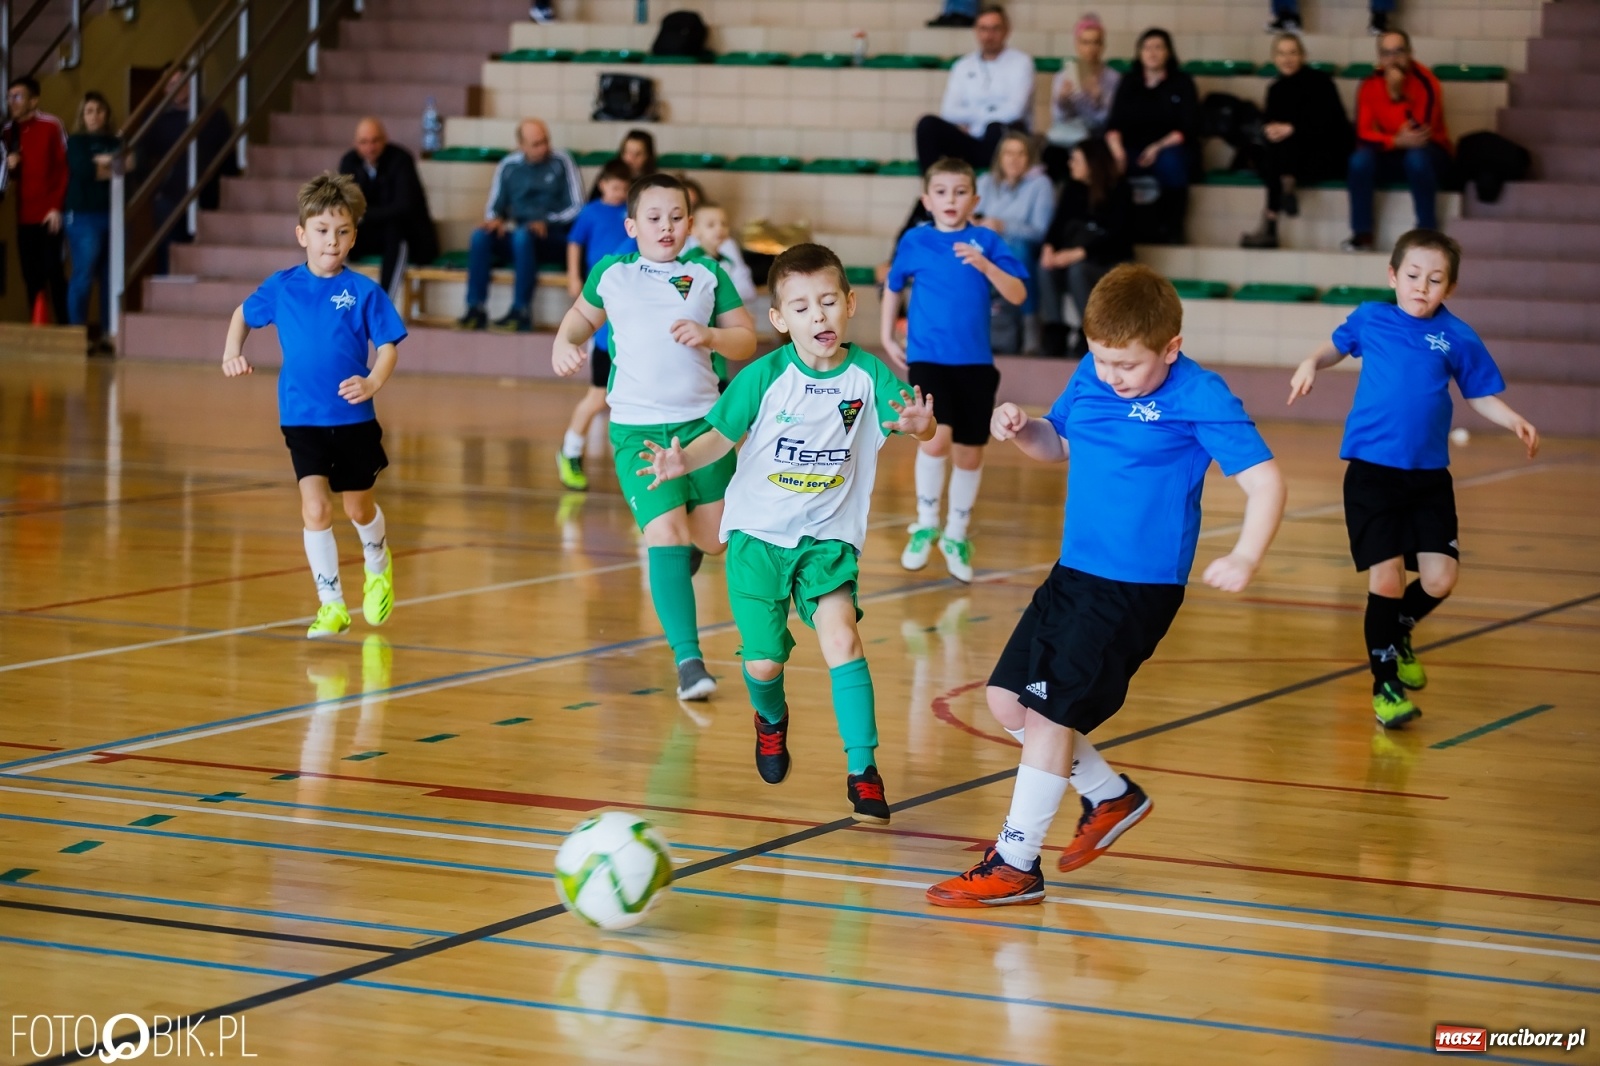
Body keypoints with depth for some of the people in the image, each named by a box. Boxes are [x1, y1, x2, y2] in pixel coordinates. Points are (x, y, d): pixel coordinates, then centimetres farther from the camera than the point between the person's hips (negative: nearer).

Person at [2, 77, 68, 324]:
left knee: (52, 271, -7)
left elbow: (64, 168, -7)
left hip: (48, 215, -5)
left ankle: (64, 326, -2)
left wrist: (57, 208, -12)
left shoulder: (50, 126, -4)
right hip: (24, 217, 5)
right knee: (31, 276, 2)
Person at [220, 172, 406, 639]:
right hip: (302, 420, 0)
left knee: (358, 508, 16)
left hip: (354, 419, 0)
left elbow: (388, 346, -7)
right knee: (315, 507, -13)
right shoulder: (282, 287, -1)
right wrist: (233, 351, 0)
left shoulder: (363, 291, -8)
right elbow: (244, 314, 17)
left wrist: (372, 382, -25)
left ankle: (378, 568, 47)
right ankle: (332, 604, -4)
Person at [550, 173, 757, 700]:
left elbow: (746, 340, 7)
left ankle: (680, 557, 46)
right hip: (638, 428, -2)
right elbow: (581, 315, 22)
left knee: (713, 538, 6)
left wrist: (709, 335, -13)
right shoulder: (611, 273, 5)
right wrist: (563, 344, 1)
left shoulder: (708, 275, 5)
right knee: (666, 533, -16)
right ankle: (688, 658, -16)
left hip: (702, 420, 2)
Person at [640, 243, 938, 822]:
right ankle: (771, 719, 39)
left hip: (829, 536, 0)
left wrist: (920, 424, -42)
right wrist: (683, 460, -25)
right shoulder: (765, 376, -11)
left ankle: (862, 769, -14)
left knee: (840, 636, -21)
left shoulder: (867, 374, -8)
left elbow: (914, 423, -19)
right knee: (763, 662, 1)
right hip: (758, 534, 0)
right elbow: (722, 435, -6)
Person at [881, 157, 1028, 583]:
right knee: (937, 437, -21)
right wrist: (887, 338, 13)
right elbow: (892, 287, 17)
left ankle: (956, 535, 28)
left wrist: (985, 265, -23)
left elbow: (1018, 295, -9)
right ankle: (925, 524, 1)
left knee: (970, 453, 8)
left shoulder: (986, 242, -2)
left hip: (975, 362, 2)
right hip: (928, 358, -2)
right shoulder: (915, 241, 0)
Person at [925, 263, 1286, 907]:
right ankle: (1110, 796, 28)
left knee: (1049, 708, -11)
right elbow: (1056, 444, 22)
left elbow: (1264, 480, -16)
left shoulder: (1200, 399, -14)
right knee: (1007, 699, 9)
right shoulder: (1090, 377, 5)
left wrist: (1244, 559, -31)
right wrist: (1022, 430, -2)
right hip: (1073, 574, 8)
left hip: (1137, 588, -8)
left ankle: (1016, 865, -1)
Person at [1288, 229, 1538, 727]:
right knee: (1386, 577, -6)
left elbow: (1480, 396, 9)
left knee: (1440, 578, -4)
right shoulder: (1370, 320, 2)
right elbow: (1338, 346, 22)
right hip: (1372, 473, -1)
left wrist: (1513, 421, -8)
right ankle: (1385, 683, 11)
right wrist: (1312, 363, 3)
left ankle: (1398, 634, 29)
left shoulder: (1457, 338, 1)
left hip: (1429, 476, 1)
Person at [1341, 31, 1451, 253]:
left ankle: (1427, 232, -25)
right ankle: (1362, 234, -19)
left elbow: (1420, 134, -28)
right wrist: (1397, 141, -31)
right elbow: (1363, 135, -14)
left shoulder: (1426, 83, -18)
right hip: (1390, 154, 3)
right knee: (1360, 158, -27)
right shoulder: (1370, 85, -8)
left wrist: (1397, 94, -32)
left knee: (1416, 158, -38)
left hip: (1428, 153, -3)